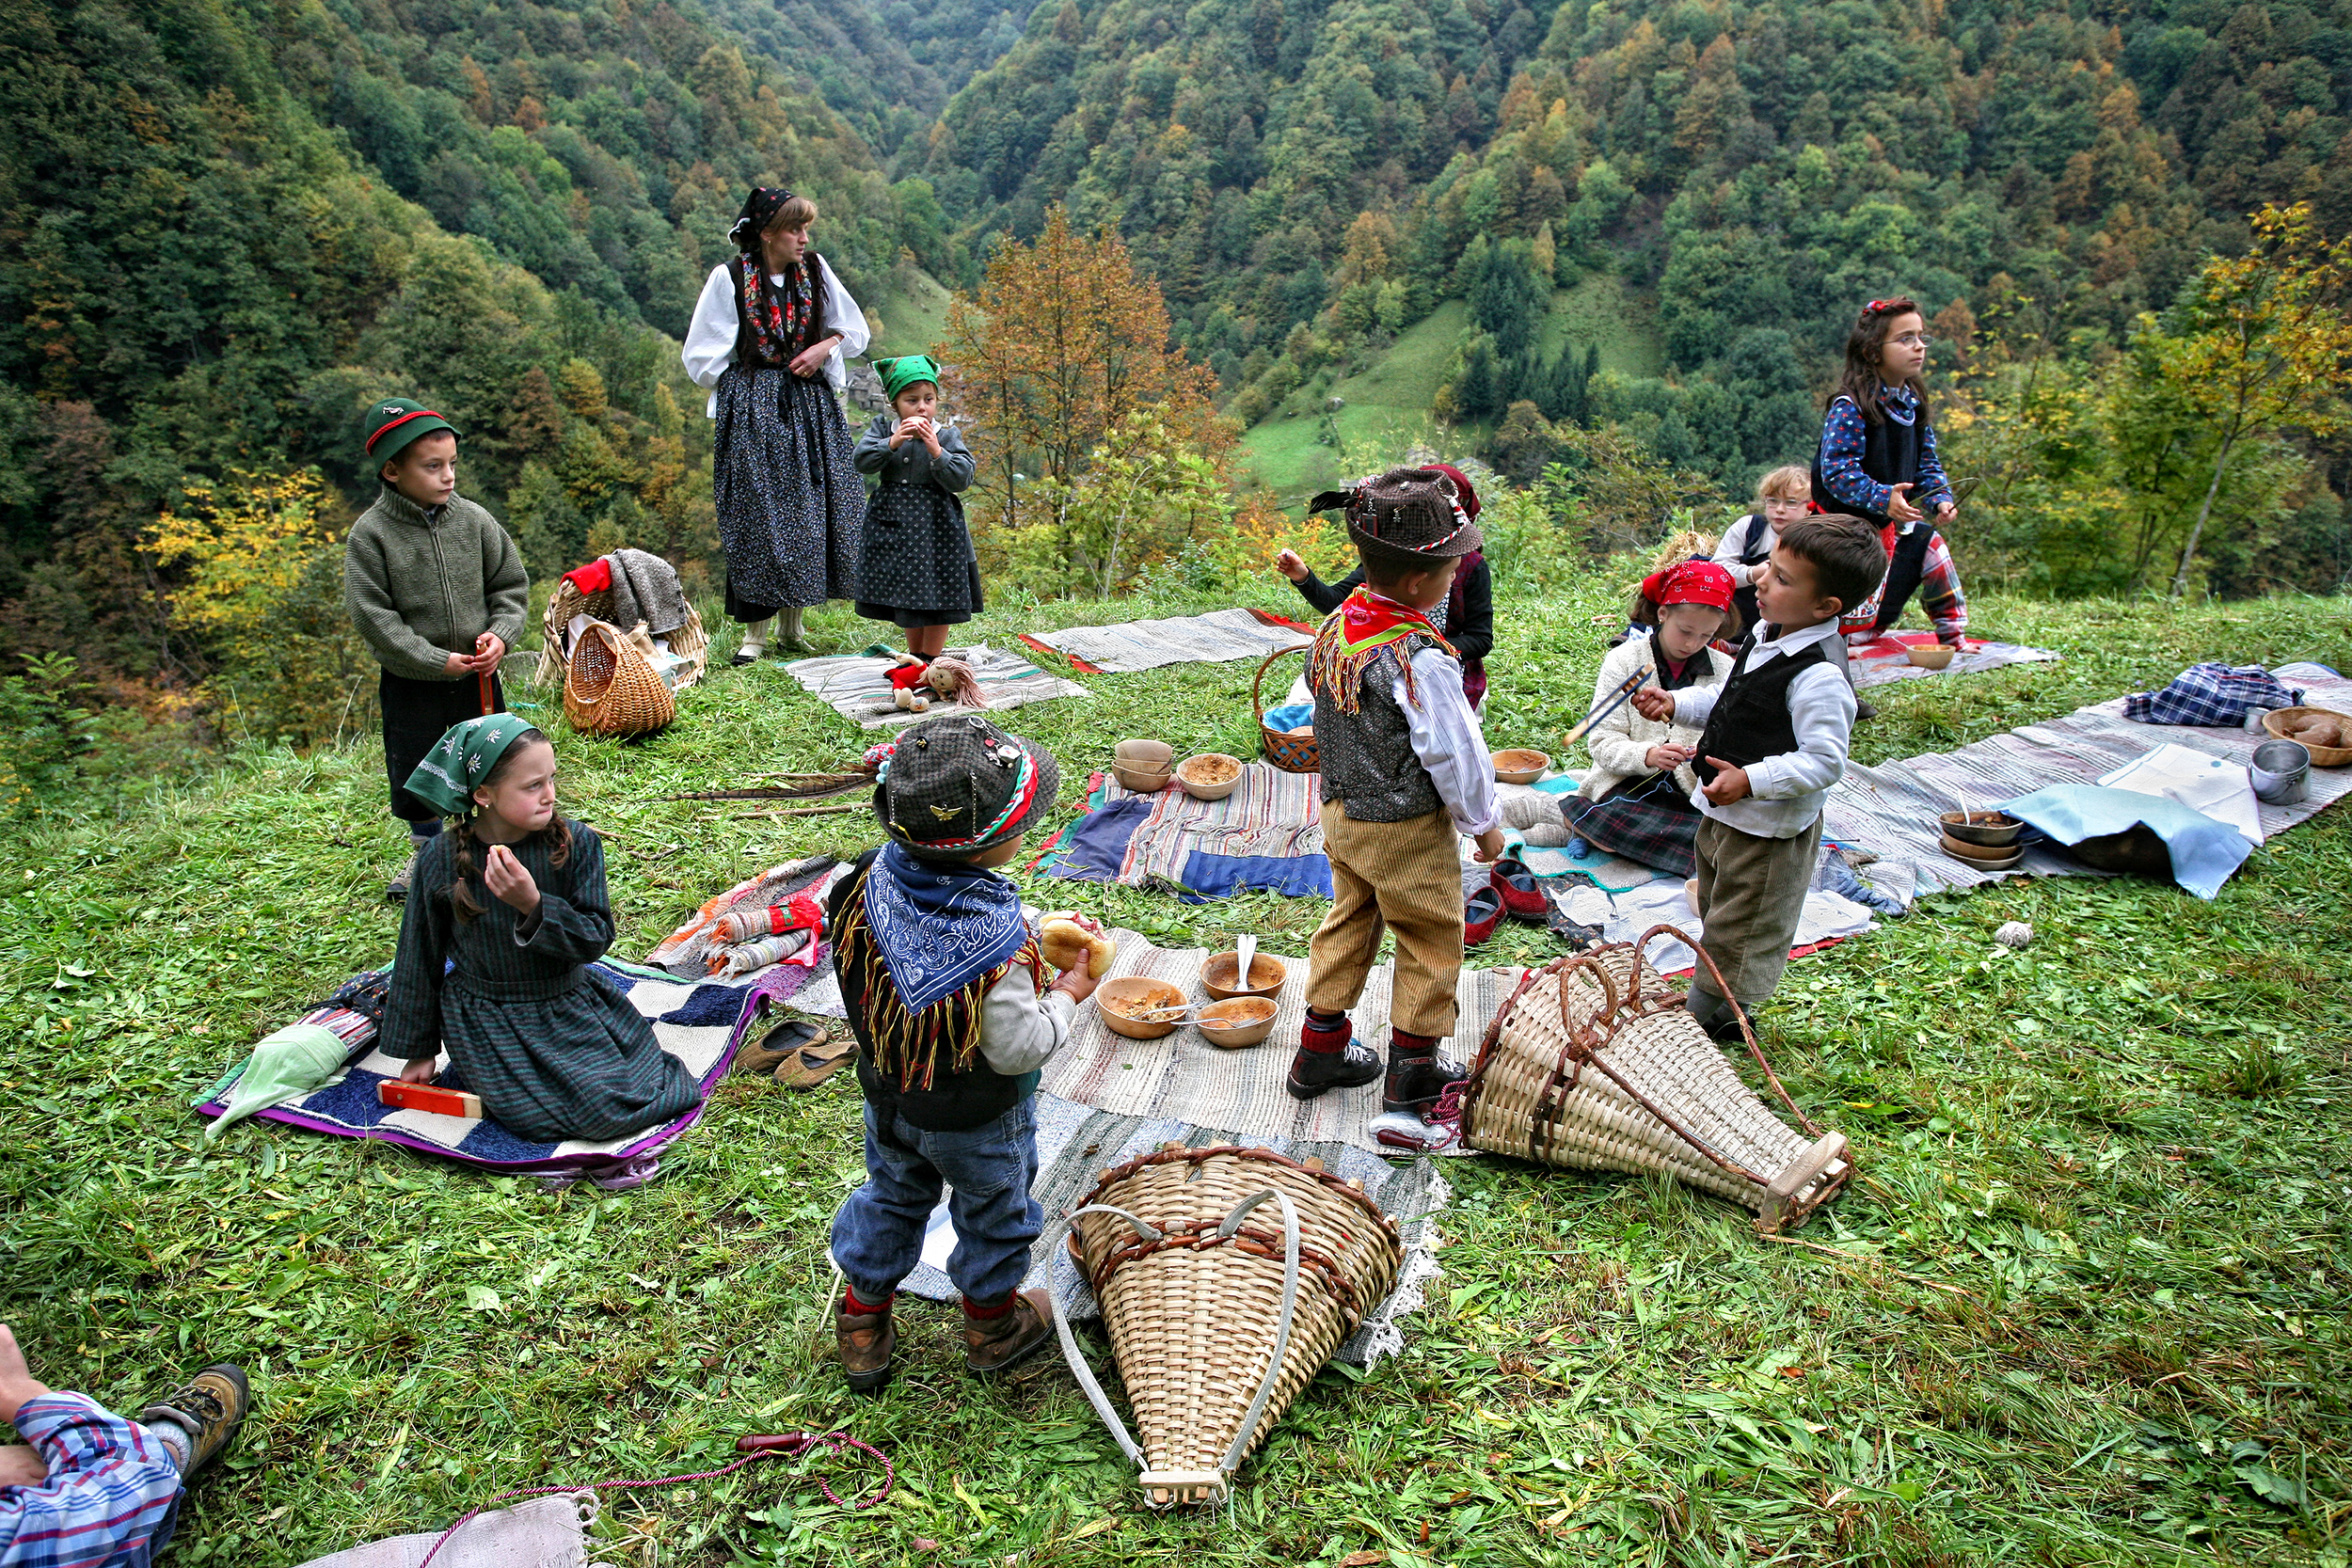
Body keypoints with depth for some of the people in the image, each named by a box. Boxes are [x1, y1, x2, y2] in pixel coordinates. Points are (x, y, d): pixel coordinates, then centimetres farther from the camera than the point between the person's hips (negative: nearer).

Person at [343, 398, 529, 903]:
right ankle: (427, 850, 36)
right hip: (410, 685, -2)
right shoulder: (369, 534, -13)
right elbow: (372, 615, -14)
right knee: (413, 773, 11)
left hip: (478, 674, 2)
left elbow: (511, 585, 4)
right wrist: (437, 661, -18)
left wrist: (500, 634, -13)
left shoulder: (473, 520, -5)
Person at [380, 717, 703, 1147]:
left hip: (569, 1009, 1)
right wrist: (419, 1050, 10)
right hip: (486, 1023, -1)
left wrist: (532, 905, -30)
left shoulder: (576, 843, -11)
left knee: (624, 1106, -13)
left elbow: (596, 939, -12)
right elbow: (420, 959, 3)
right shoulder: (442, 860, -10)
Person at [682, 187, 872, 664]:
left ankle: (793, 625, 13)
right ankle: (755, 631, 1)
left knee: (811, 512, 2)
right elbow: (703, 357, 0)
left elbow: (856, 329, 15)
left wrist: (826, 346, -4)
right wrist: (756, 385, -2)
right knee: (759, 516, -6)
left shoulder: (815, 270, 5)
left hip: (812, 408, 4)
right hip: (753, 410, -4)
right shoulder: (728, 278, -4)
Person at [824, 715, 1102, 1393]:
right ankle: (991, 1324, 47)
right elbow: (1017, 1049, -28)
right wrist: (1067, 993, -12)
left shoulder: (871, 881, -20)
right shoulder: (995, 938, -38)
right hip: (977, 1122, -5)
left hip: (889, 1096, 5)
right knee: (993, 1213, 24)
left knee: (891, 1198, 30)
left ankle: (862, 1324, 48)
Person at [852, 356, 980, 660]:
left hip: (936, 524, -2)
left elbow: (961, 480, -12)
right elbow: (861, 461, -12)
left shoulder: (946, 435, -4)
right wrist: (893, 442, -24)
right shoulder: (882, 427, 1)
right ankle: (914, 655, 29)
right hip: (892, 521, 3)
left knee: (938, 594, 2)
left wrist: (937, 452, -24)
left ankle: (932, 658, 16)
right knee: (904, 594, 14)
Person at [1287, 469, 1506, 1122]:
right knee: (1430, 942, 12)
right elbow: (1451, 752, -21)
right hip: (1408, 829, -7)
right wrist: (1484, 824, -6)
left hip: (1342, 811, 8)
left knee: (1349, 923, 22)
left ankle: (1320, 1050, 32)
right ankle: (1412, 1070, 24)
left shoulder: (1335, 626, -3)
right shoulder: (1420, 658, -27)